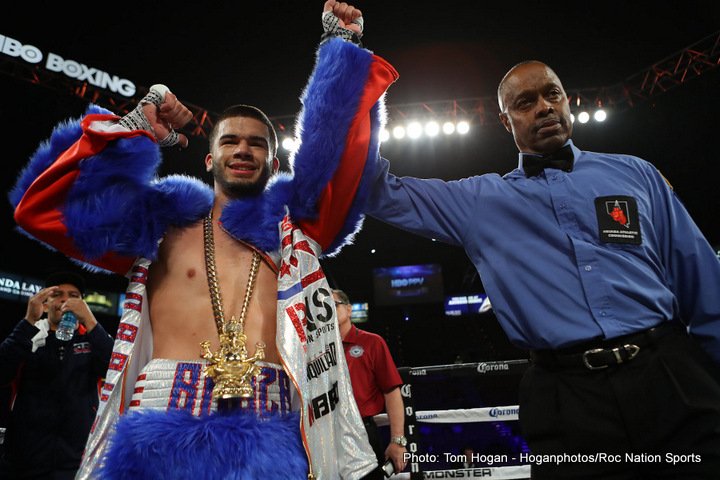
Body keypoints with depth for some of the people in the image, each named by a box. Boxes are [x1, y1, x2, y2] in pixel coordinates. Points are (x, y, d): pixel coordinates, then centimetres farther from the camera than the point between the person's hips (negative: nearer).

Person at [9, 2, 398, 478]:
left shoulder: (295, 222, 17)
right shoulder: (165, 222, 15)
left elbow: (341, 148, 10)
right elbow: (41, 208, 11)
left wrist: (343, 46, 11)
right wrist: (131, 131, 8)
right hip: (161, 424, 0)